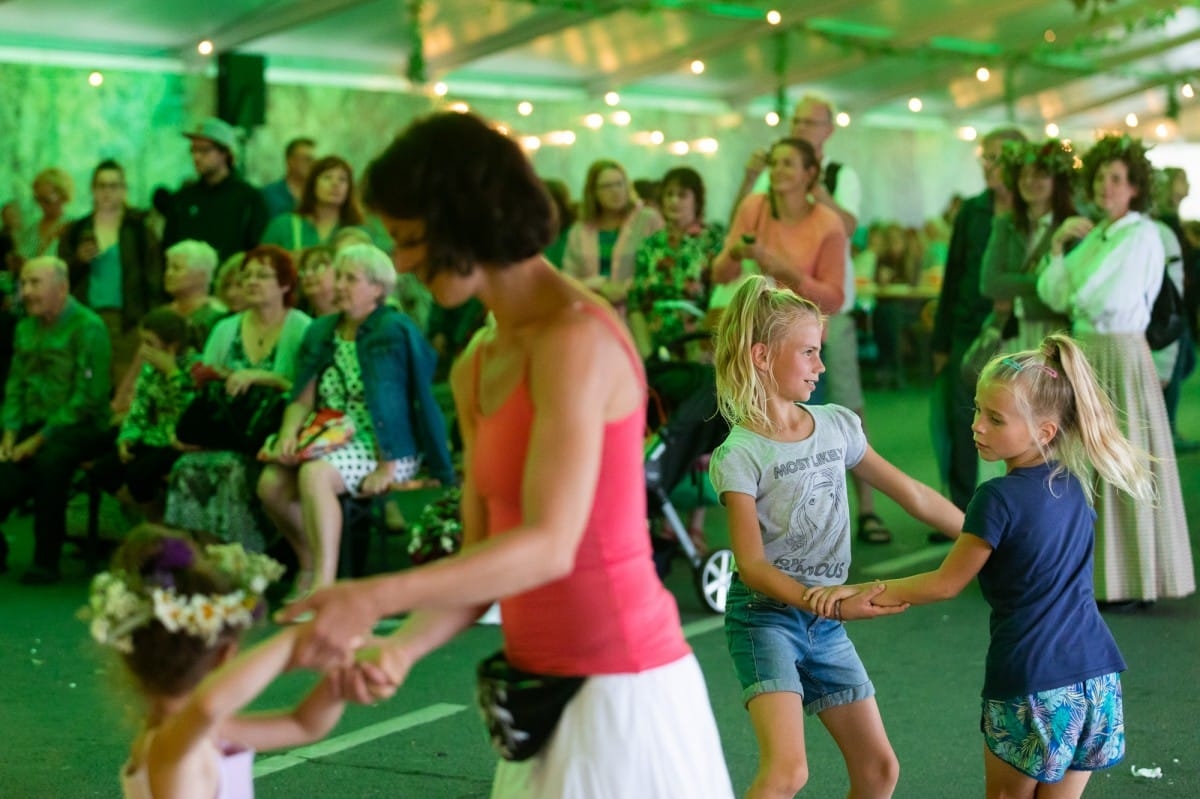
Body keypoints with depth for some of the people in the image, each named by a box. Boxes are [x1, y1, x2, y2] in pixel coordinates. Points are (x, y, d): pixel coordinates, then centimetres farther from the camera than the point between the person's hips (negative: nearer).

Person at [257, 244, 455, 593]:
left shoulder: (393, 332, -5)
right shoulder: (321, 331, 15)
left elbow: (392, 403, -11)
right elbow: (304, 397, 9)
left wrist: (387, 468, -18)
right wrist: (289, 433, -12)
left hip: (383, 448, -6)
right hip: (334, 442, 6)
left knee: (314, 475, -34)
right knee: (271, 482, -19)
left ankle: (324, 583, -37)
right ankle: (309, 562, 5)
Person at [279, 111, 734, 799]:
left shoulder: (575, 339, -17)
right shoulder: (476, 369, 9)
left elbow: (548, 546, -26)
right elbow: (483, 554, 6)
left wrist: (377, 597, -32)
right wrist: (404, 647, -10)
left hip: (620, 689, -8)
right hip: (542, 690, 8)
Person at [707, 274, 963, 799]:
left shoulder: (837, 425, 6)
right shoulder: (739, 455, -11)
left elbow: (914, 496, 12)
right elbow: (752, 565, -16)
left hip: (824, 622, 7)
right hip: (764, 613, -6)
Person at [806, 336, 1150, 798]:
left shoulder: (999, 497, -15)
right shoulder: (1074, 484, 5)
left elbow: (947, 583, -7)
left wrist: (863, 592, 1)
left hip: (1031, 688, -6)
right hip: (1097, 680, 6)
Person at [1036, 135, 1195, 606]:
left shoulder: (1143, 236, -9)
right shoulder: (1092, 236, 13)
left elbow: (1115, 301, -18)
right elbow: (1053, 295, 6)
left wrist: (1078, 299, 0)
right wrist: (1059, 249, -4)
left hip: (1121, 355, -8)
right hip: (1083, 355, 8)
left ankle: (1132, 580, 5)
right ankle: (1098, 571, 19)